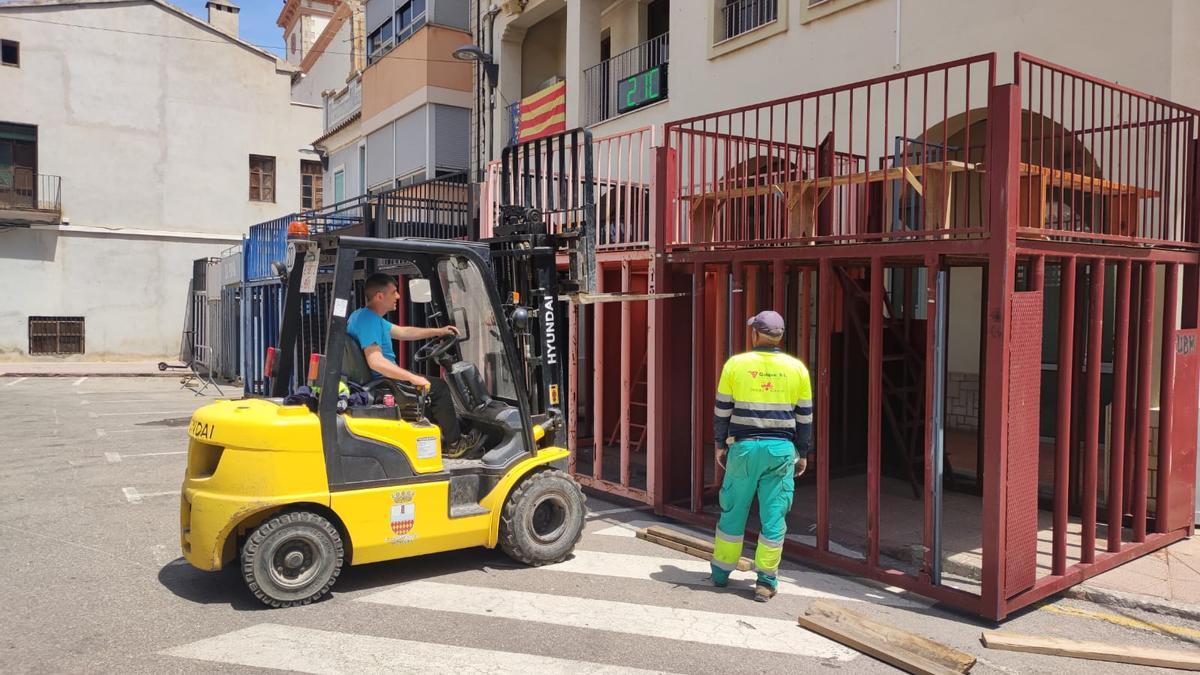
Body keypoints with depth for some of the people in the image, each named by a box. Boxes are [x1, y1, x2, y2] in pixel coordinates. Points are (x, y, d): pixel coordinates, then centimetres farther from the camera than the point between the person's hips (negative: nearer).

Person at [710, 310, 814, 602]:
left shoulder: (735, 364, -3)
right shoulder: (796, 368, 2)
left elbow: (722, 410, 2)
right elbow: (804, 416, 6)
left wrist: (720, 444, 14)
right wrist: (803, 453, 16)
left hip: (744, 447, 0)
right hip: (781, 449, 1)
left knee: (733, 511, 12)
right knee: (774, 517, 5)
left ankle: (721, 571, 24)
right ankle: (765, 582, 9)